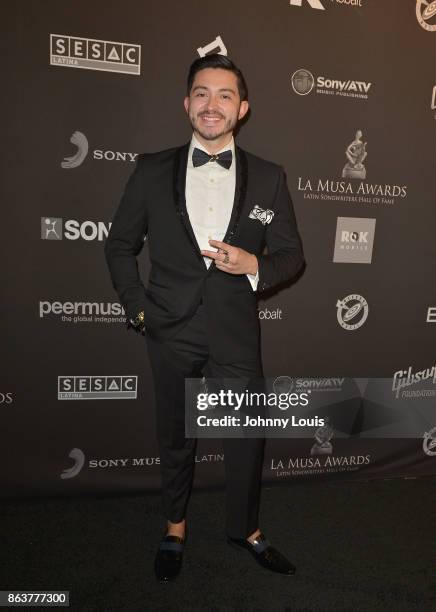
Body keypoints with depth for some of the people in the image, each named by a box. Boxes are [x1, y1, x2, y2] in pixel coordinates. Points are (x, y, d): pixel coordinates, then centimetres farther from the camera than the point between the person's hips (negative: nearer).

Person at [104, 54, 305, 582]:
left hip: (236, 332, 1)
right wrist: (136, 306, -2)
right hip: (171, 331, 0)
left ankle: (245, 530, 42)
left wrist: (255, 266, -16)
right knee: (174, 437, 17)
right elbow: (119, 244, 7)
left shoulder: (268, 178, 0)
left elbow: (291, 254, 4)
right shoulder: (152, 171, 0)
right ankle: (174, 528, 44)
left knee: (247, 437, 14)